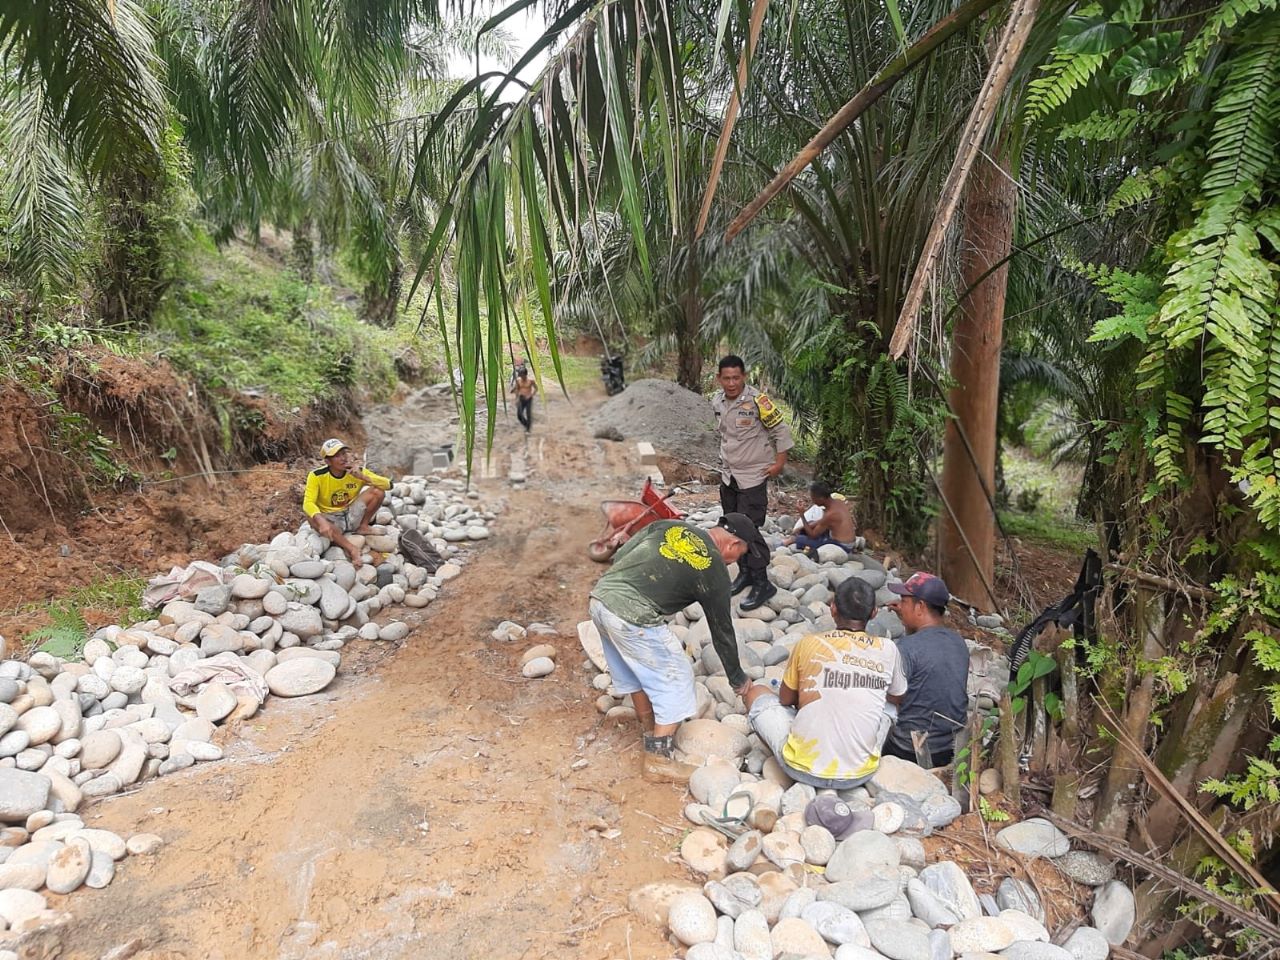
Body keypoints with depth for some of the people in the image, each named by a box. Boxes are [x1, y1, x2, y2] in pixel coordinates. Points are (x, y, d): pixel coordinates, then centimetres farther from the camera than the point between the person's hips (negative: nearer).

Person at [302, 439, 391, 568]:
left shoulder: (357, 471, -10)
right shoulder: (317, 476, -17)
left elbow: (388, 485, -15)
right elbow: (308, 503, -26)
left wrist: (363, 477, -28)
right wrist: (322, 521, -46)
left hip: (351, 516, 2)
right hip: (331, 520, -2)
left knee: (378, 491, -18)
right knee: (312, 519, -37)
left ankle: (363, 527, -1)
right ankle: (351, 548, -34)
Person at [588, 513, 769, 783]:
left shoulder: (670, 526, 13)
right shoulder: (715, 571, 1)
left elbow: (619, 556, 11)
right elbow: (722, 631, 11)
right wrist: (738, 680, 24)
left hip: (600, 597, 8)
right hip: (632, 619, -8)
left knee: (636, 672, 26)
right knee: (674, 680, 10)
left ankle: (651, 732, 44)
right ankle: (659, 761, 16)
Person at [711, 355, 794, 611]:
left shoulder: (757, 401, -19)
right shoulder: (717, 401, 1)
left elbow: (781, 431, -11)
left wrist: (779, 463, -10)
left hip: (753, 476, -7)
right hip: (728, 475, 7)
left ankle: (762, 584, 1)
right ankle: (745, 572, 31)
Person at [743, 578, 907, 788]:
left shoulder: (809, 644, -8)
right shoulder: (887, 650, -4)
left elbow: (785, 699, 7)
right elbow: (899, 698, 17)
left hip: (803, 770, -2)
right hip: (859, 774, 2)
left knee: (756, 693, 19)